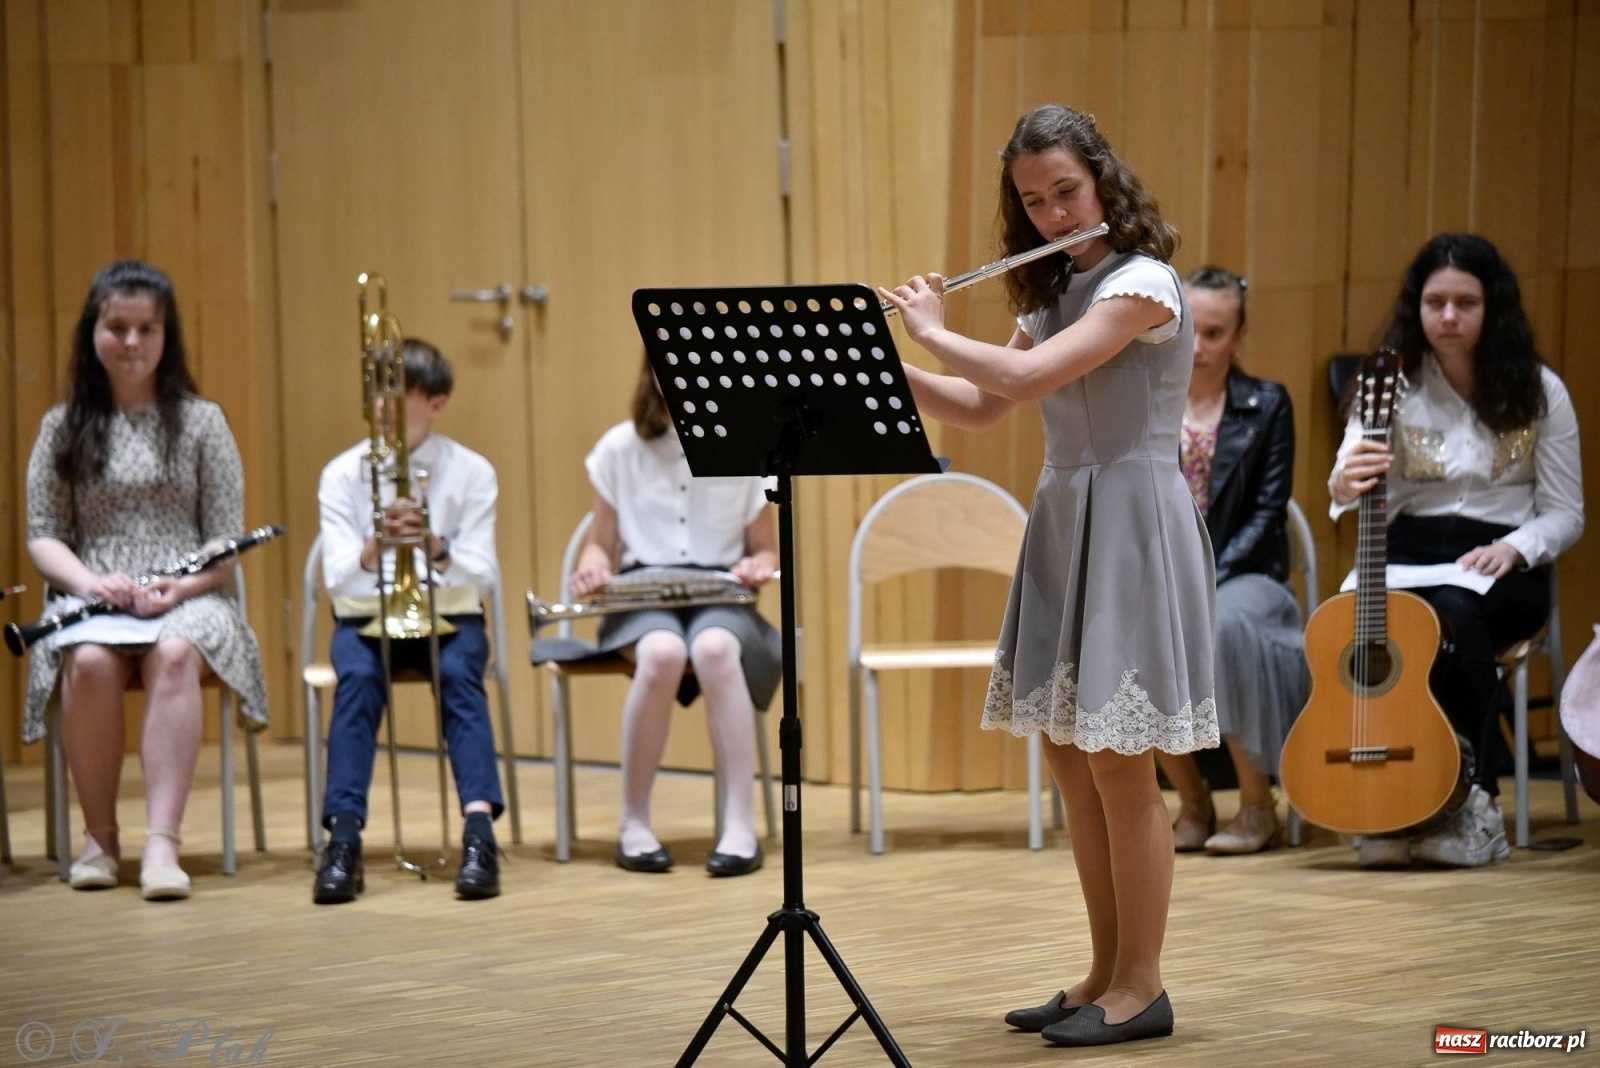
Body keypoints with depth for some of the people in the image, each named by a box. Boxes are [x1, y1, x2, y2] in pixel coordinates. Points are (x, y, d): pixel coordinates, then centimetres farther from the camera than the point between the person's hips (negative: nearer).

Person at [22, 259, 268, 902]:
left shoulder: (201, 422, 8)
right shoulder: (63, 428, 11)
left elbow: (226, 542, 5)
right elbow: (43, 537, 9)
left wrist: (177, 587, -15)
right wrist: (89, 582, -12)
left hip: (188, 601, -1)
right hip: (91, 601, 1)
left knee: (174, 653, -37)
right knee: (89, 660, -35)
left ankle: (162, 841, -43)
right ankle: (99, 836, -19)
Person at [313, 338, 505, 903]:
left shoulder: (471, 472, -5)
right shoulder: (342, 474, -4)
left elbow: (482, 576, -14)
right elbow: (339, 580, -14)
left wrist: (436, 548, -35)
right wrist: (375, 549, -36)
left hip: (448, 616, 0)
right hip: (367, 619, 0)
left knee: (459, 675, -31)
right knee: (358, 678, -31)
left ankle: (479, 829, -41)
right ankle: (344, 837, -36)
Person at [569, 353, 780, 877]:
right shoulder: (620, 449, 5)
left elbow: (766, 551, 12)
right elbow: (601, 545, 12)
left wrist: (758, 566, -11)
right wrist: (593, 566, -12)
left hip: (721, 598, 0)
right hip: (641, 599, 0)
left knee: (714, 648, -38)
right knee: (662, 653, -38)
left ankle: (740, 828, -36)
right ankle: (634, 824, -23)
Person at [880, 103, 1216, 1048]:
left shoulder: (1141, 284, -14)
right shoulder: (1055, 291, 13)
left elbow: (1027, 377, -24)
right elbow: (978, 410, 14)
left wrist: (934, 331, -10)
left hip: (1134, 527, -9)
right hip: (1062, 525, 9)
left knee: (1118, 764, -5)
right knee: (1069, 758, 10)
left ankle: (1142, 988, 4)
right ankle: (1107, 973, 18)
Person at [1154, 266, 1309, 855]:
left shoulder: (1267, 406, 2)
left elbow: (1268, 513, -5)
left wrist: (1207, 583, -18)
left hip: (1244, 577, -2)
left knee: (1225, 624, -37)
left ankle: (1257, 806, -17)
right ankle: (1192, 800, -10)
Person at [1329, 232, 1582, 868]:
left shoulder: (1537, 392, 2)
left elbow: (1565, 514, 5)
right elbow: (1350, 481, -12)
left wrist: (1513, 549, -16)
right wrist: (1346, 486, -37)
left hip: (1505, 571, -1)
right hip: (1409, 559, 1)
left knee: (1452, 614, -37)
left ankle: (1474, 808, -26)